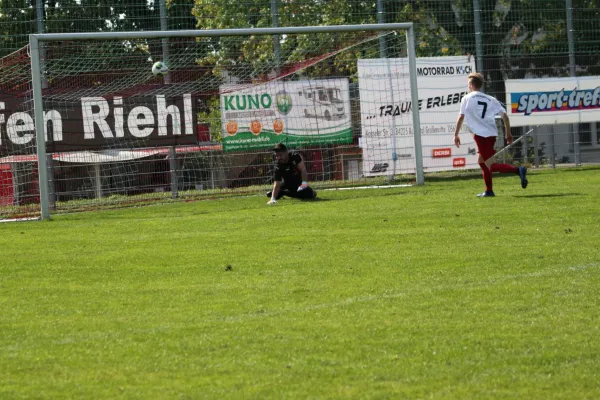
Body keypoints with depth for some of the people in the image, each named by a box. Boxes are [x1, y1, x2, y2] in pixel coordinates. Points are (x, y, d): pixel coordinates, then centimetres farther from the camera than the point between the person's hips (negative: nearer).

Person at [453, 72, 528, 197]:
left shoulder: (467, 99, 2)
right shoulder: (490, 99, 14)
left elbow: (461, 118, -2)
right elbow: (505, 116, 8)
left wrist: (456, 135, 7)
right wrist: (508, 133, 15)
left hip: (481, 135, -7)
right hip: (492, 134, 7)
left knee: (492, 165, -8)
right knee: (482, 161, 22)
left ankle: (518, 170, -27)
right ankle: (489, 191, 19)